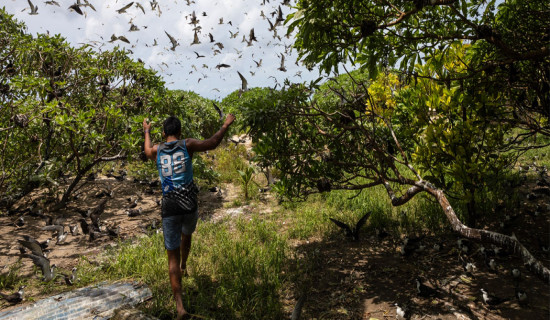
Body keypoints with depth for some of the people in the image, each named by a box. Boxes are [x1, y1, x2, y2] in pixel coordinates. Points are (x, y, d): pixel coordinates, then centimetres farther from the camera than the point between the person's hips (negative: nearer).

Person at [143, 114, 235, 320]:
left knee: (172, 256, 4)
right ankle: (183, 267, 56)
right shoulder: (187, 145, -2)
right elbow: (212, 144, 4)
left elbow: (148, 153, 32)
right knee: (186, 235, 32)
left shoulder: (157, 150, 8)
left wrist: (147, 131, 49)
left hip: (170, 209, 0)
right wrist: (226, 125, 18)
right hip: (190, 206, 0)